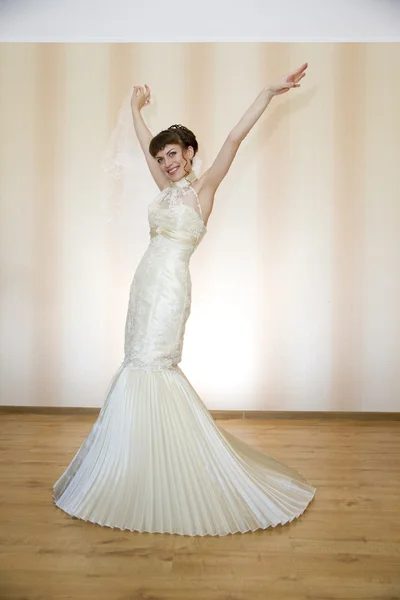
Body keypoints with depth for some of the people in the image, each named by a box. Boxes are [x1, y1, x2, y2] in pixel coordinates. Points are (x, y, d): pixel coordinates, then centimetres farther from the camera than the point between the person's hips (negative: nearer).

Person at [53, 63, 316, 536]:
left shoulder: (203, 187, -1)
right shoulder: (167, 187, 17)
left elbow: (234, 138, -8)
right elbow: (146, 144, 31)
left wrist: (269, 93, -8)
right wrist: (136, 107, 43)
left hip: (169, 285, -8)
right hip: (146, 282, 8)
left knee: (150, 366, -8)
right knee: (141, 365, 9)